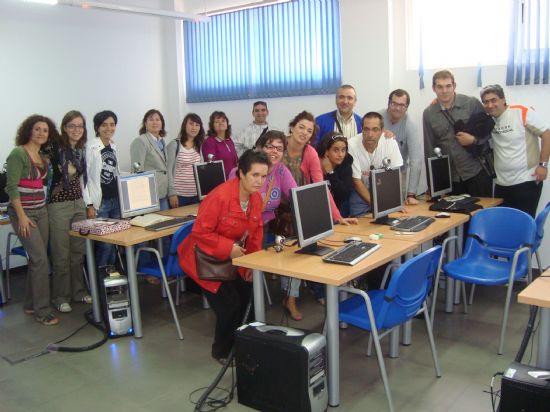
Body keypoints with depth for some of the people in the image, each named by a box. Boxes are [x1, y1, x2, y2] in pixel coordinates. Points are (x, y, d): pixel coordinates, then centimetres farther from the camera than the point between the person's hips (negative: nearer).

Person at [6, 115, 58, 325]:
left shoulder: (43, 157, 10)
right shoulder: (18, 154, -12)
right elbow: (12, 186, -16)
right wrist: (22, 216, -19)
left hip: (41, 211, 7)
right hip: (23, 212, -7)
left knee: (36, 258, 10)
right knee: (41, 259, -10)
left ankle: (30, 304, 22)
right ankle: (43, 311, -2)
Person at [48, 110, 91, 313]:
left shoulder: (80, 149, 7)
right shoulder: (55, 147, -13)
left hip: (78, 203, 6)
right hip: (59, 205, -6)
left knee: (78, 250, 13)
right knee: (61, 253, 1)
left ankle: (78, 291, 25)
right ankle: (60, 296, 15)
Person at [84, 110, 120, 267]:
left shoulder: (113, 147, 12)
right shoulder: (90, 147, -9)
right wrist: (89, 205, -15)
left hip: (115, 200, 7)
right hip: (99, 202, -6)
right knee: (104, 244, -5)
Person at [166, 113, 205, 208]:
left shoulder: (199, 146, 12)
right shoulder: (174, 145, -3)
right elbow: (169, 170, -6)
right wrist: (172, 193, -12)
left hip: (197, 194, 5)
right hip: (179, 194, -5)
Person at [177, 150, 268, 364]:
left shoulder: (256, 197, -4)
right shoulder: (220, 196, -28)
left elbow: (256, 230, 7)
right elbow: (199, 233, -25)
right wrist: (229, 248, -28)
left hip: (232, 258, 7)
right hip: (205, 258, -7)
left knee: (245, 296, 1)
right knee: (229, 305, -9)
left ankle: (232, 343, 26)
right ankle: (222, 352, 17)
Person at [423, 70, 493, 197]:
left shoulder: (472, 103, -7)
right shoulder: (428, 114, 1)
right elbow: (429, 148, 5)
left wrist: (474, 140, -16)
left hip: (477, 171, -2)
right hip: (450, 176, 2)